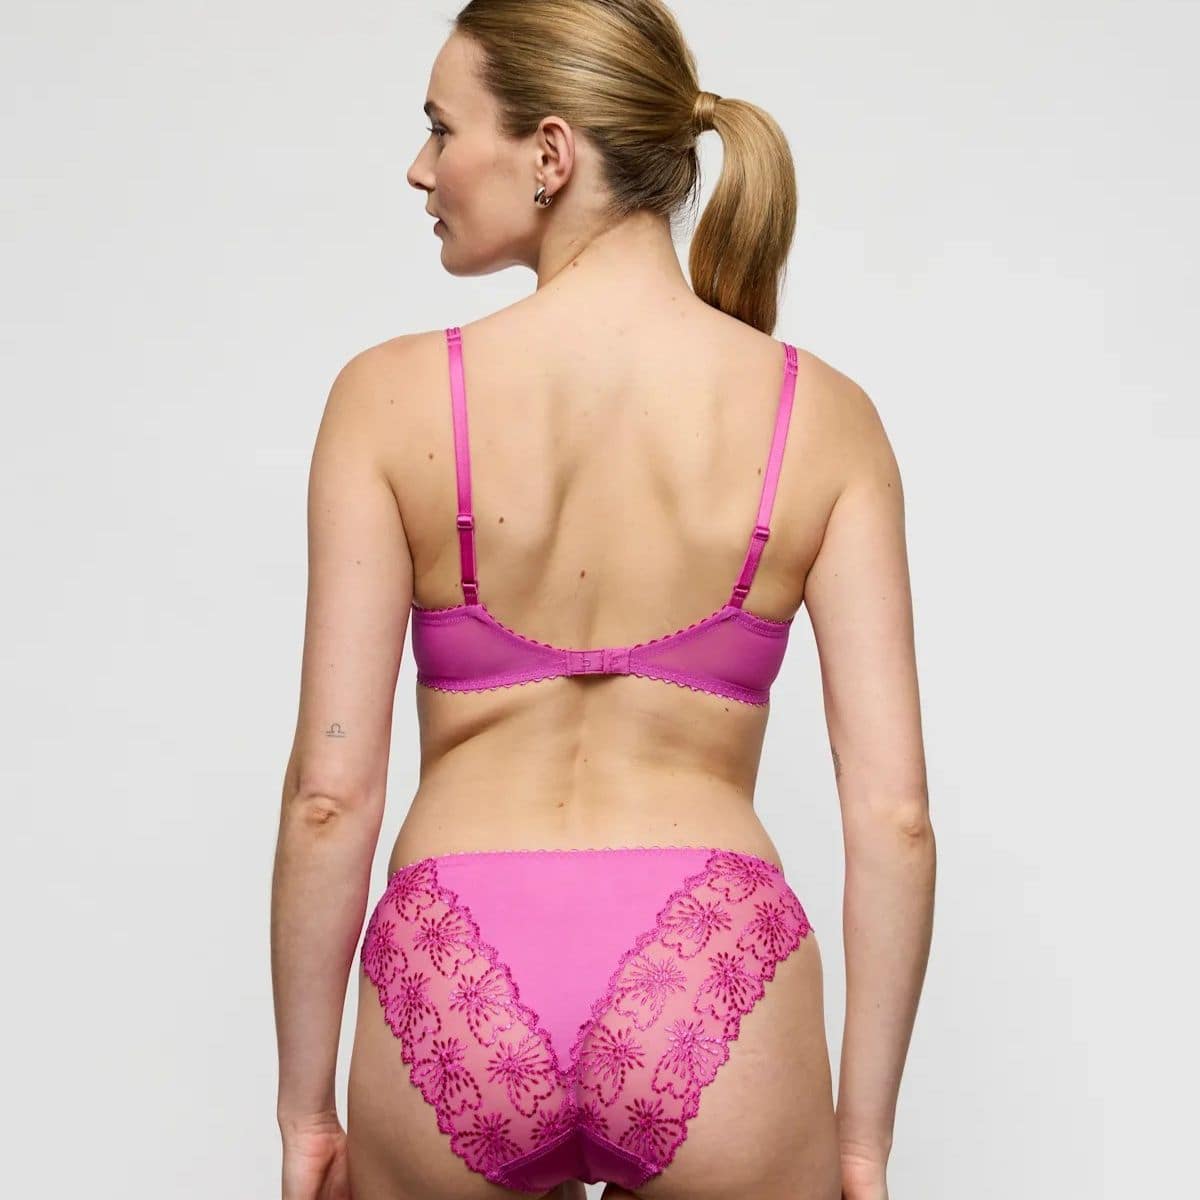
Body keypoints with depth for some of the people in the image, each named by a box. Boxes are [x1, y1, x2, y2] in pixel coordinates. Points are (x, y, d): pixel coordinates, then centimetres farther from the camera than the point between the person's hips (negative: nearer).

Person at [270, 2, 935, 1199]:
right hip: (714, 997, 0)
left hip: (454, 993, 0)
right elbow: (893, 812, -4)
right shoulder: (823, 414, -1)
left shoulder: (390, 395, -4)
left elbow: (330, 793, -6)